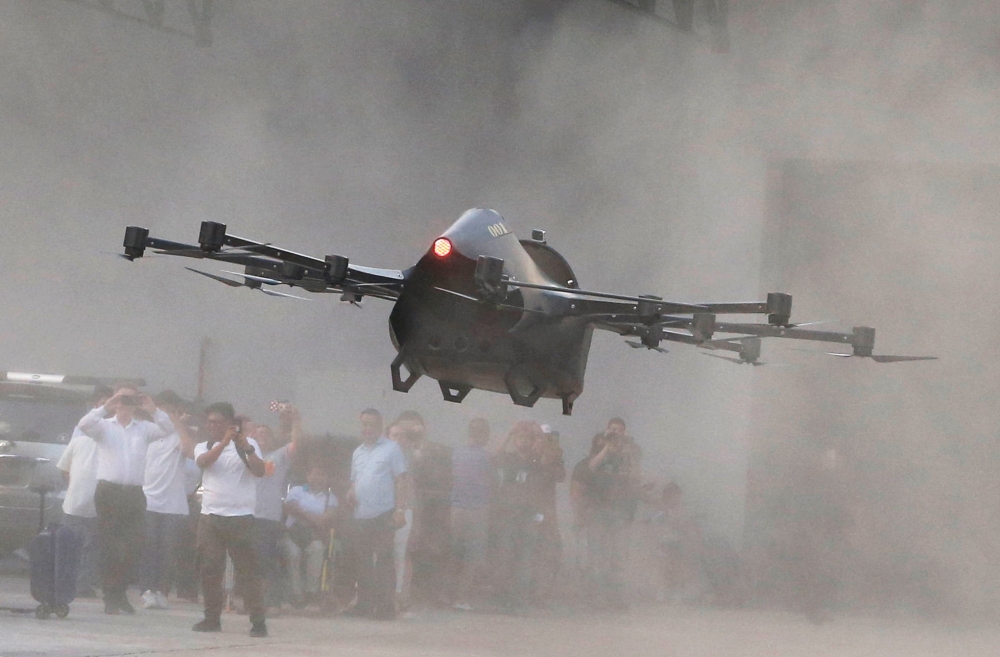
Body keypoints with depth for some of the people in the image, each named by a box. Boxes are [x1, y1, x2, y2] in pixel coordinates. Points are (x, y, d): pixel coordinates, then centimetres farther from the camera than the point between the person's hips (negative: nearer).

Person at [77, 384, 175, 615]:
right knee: (109, 547, -2)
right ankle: (110, 598, 3)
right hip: (109, 491, -2)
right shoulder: (104, 426, 6)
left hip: (135, 493, 2)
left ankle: (120, 593, 14)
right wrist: (105, 408, -16)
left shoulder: (144, 428, 12)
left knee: (133, 547, -2)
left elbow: (168, 429, 2)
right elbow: (84, 425, -10)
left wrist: (153, 410, -9)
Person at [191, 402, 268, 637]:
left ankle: (258, 621, -7)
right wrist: (224, 442, -23)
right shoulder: (203, 447, 12)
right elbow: (203, 461, -12)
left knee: (247, 570, -6)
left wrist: (247, 449, -24)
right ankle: (212, 618, 11)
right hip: (210, 516, 3)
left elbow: (259, 471, -10)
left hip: (240, 516, -3)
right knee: (210, 570, 2)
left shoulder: (247, 444, 5)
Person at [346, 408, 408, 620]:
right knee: (363, 561, 9)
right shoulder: (358, 452, 18)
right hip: (361, 515, 6)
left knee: (383, 561, -8)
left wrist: (399, 509, -12)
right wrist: (351, 491, 1)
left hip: (383, 514, -6)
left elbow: (401, 480, -4)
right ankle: (365, 604, 15)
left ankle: (385, 606, -7)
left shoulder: (391, 449, -1)